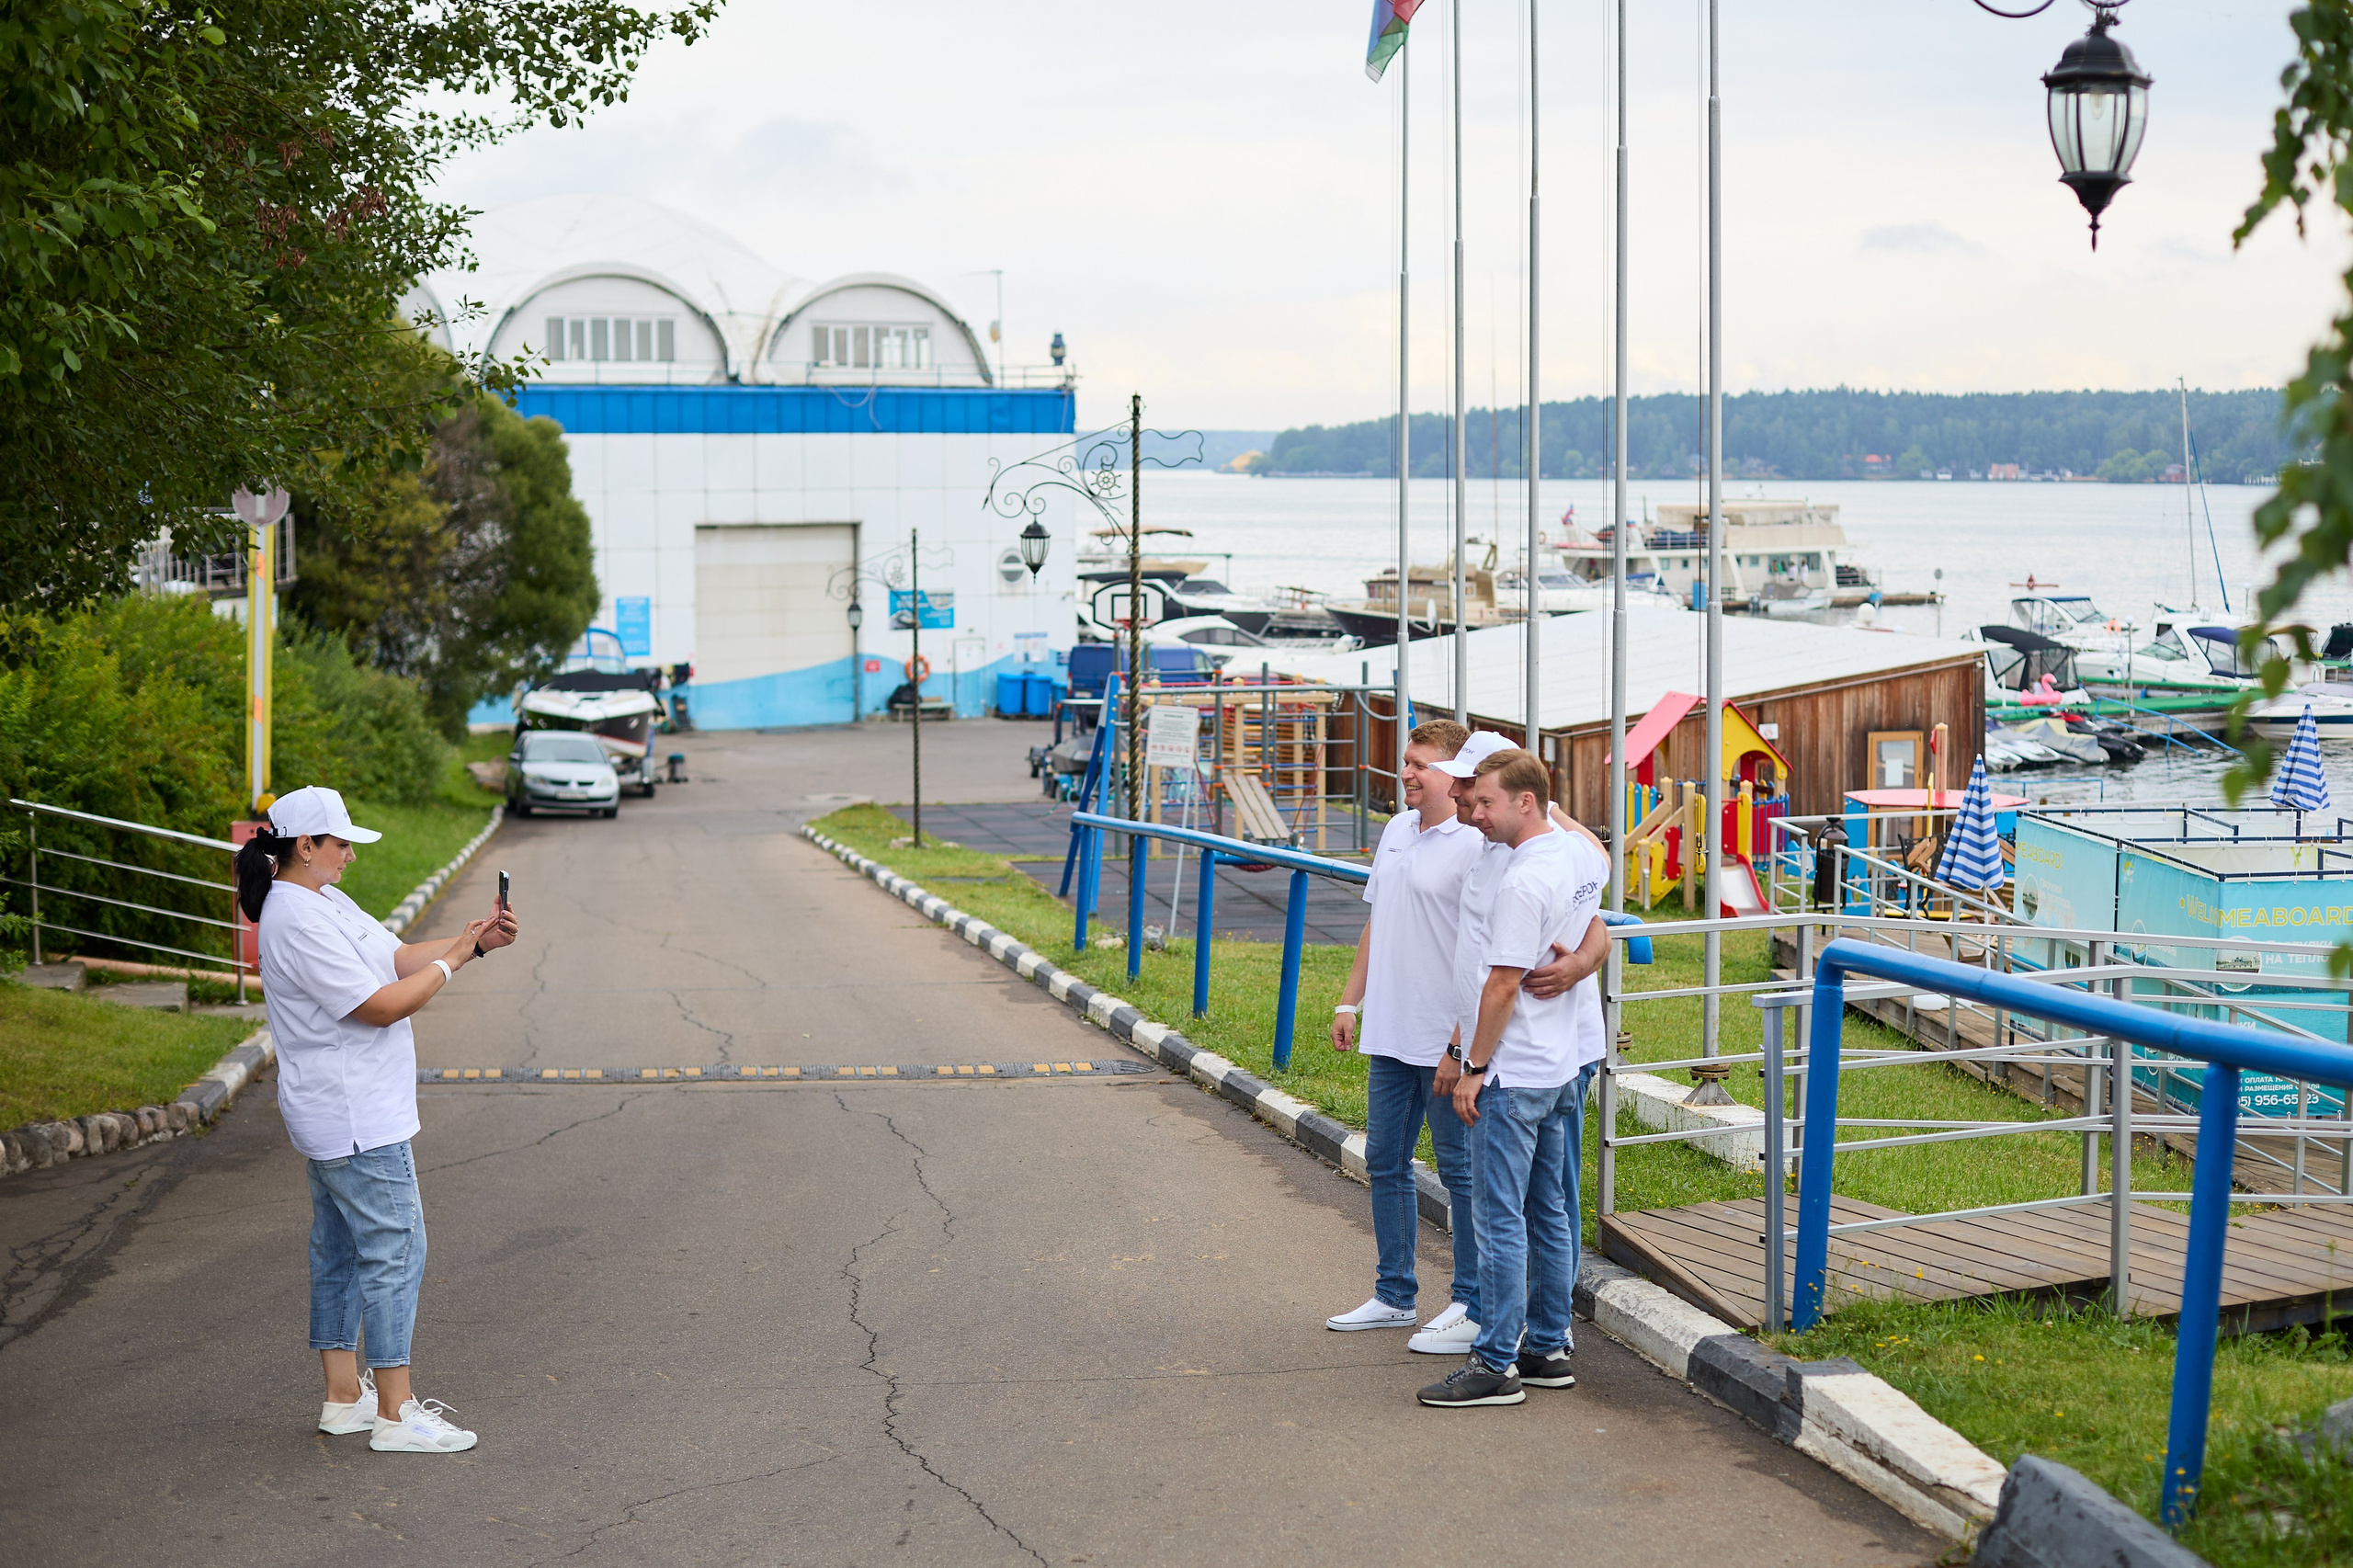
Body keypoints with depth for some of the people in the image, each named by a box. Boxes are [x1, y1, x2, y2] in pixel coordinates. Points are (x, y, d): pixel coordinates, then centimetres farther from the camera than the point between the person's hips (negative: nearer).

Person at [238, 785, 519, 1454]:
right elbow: (381, 1004, -23)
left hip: (339, 1116, 11)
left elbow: (399, 957, 13)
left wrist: (477, 940, 0)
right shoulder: (299, 921, -21)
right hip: (356, 1122, -11)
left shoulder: (326, 903, 12)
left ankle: (344, 1397, 23)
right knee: (394, 1252, -7)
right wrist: (452, 960, -11)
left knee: (340, 1251, 15)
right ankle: (395, 1415, -3)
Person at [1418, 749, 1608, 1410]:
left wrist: (1473, 1067, -13)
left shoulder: (1522, 881, -20)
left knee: (1501, 1218, -6)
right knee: (1552, 1213, 14)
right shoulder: (1580, 853, 7)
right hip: (1572, 1058, 10)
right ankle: (1548, 1349, 20)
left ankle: (1497, 1363, -4)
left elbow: (1504, 984, -19)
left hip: (1515, 1073, -10)